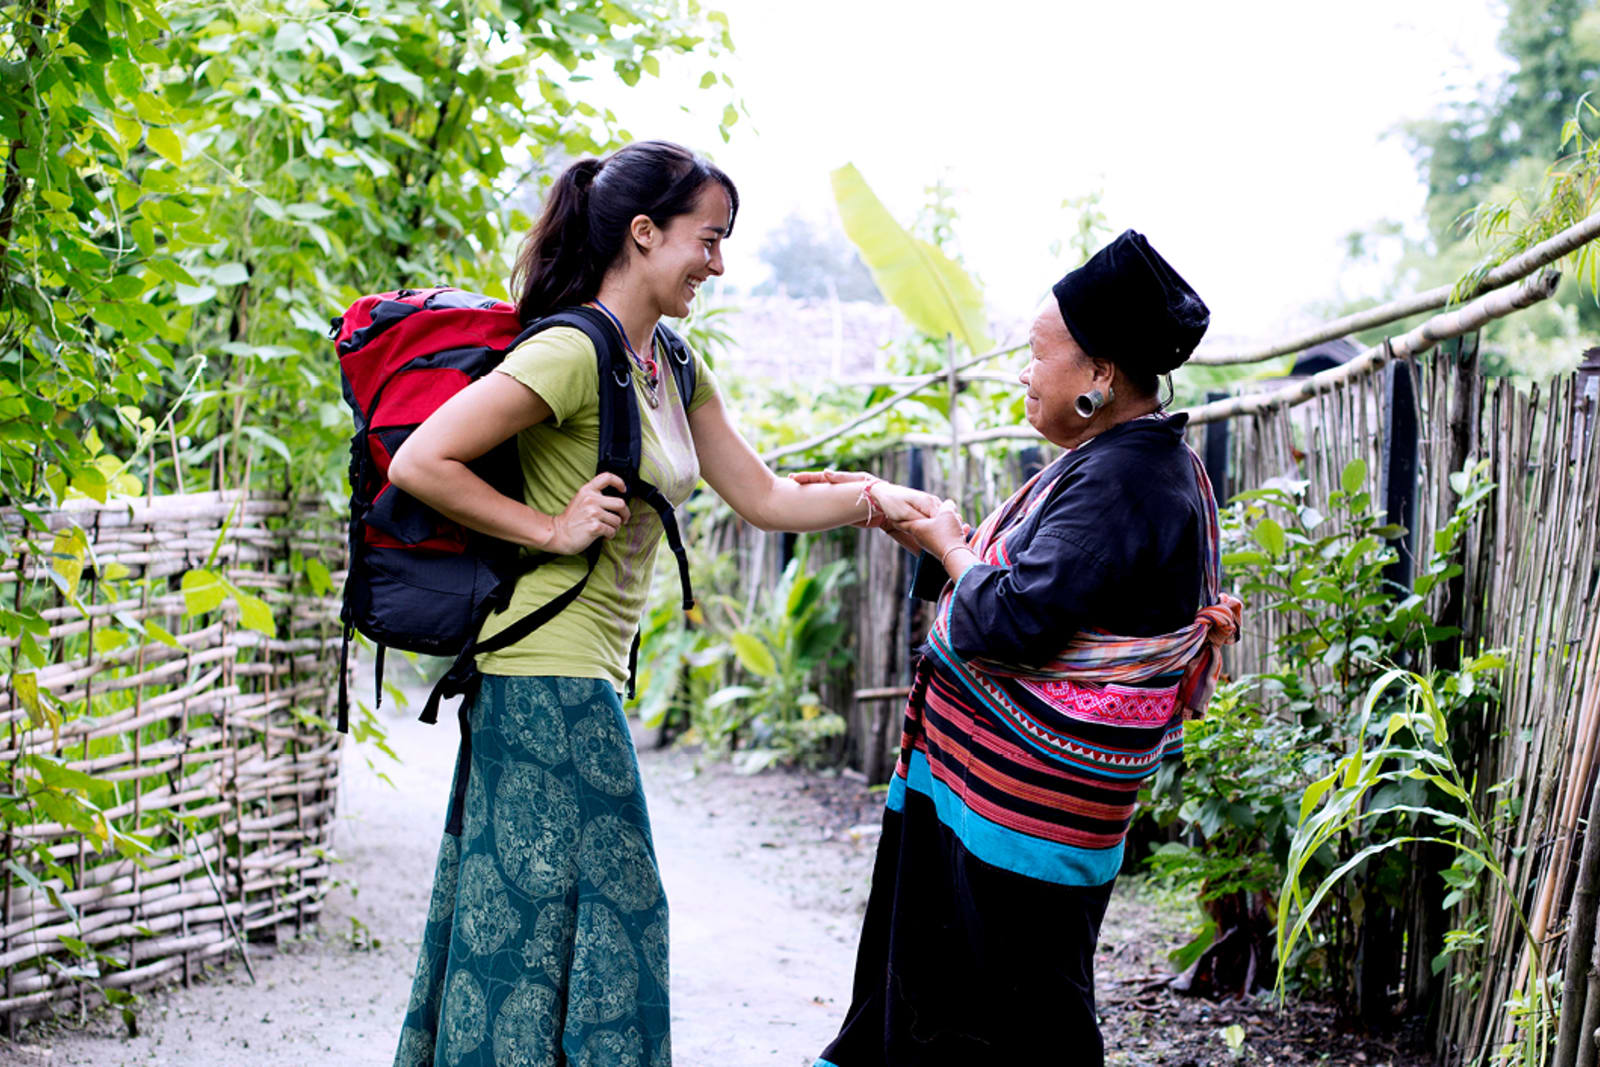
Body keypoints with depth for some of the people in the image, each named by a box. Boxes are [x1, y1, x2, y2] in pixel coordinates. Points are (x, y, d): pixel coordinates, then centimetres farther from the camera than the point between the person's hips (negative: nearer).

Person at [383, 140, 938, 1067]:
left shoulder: (674, 370, 13)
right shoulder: (574, 354, -16)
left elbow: (763, 499, 15)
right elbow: (418, 464, -20)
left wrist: (873, 499, 2)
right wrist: (553, 528, -17)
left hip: (588, 683, 9)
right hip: (548, 685, -9)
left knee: (518, 917, 13)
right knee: (588, 920, -3)